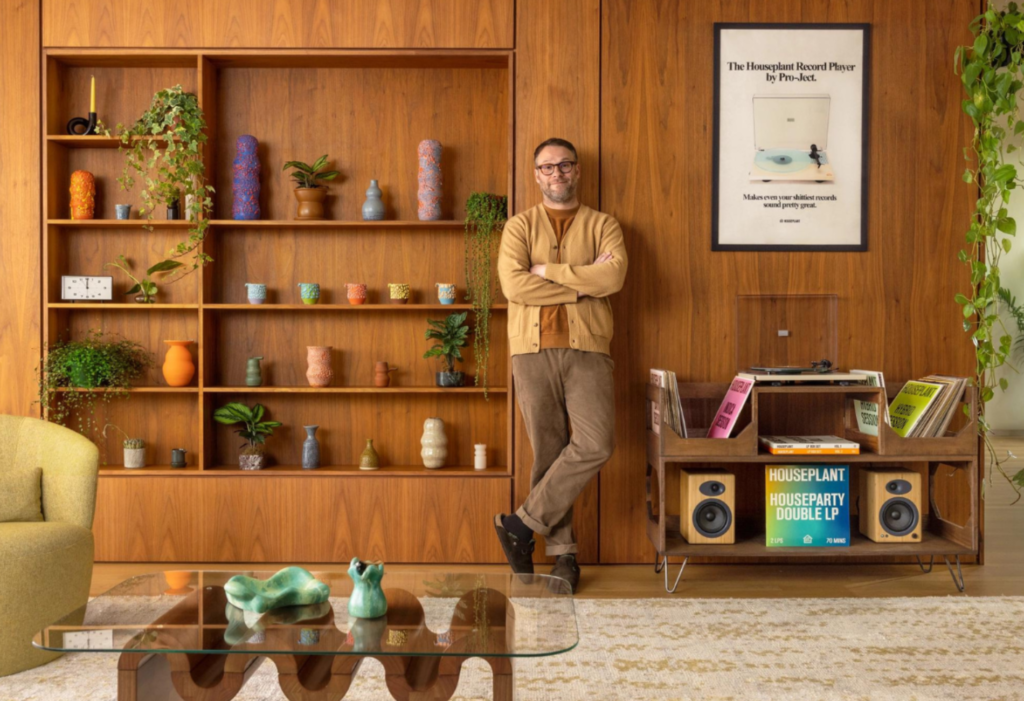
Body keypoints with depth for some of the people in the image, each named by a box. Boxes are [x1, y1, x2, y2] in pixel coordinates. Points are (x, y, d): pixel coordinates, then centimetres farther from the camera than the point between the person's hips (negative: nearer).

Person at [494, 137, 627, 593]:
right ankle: (562, 552, 12)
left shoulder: (602, 225, 12)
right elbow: (513, 285, -8)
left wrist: (548, 271, -8)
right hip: (533, 350, 0)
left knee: (596, 444, -16)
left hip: (588, 350, 0)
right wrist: (586, 282, -7)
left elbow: (614, 277, -8)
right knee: (548, 452, 2)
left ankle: (523, 525, -3)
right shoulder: (520, 226, 10)